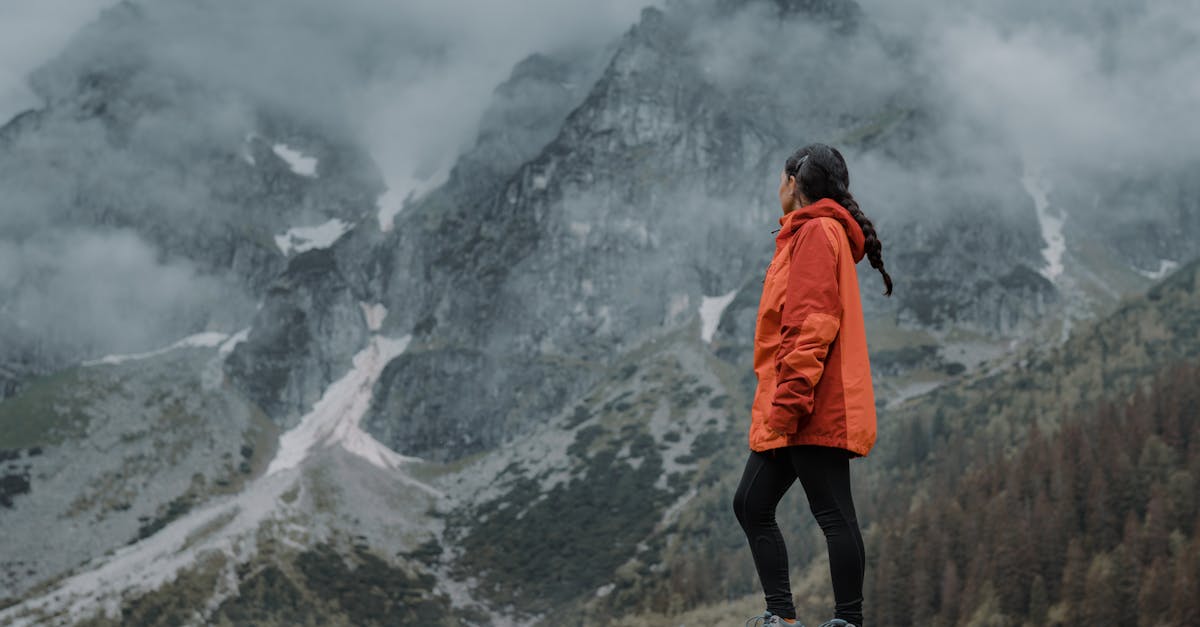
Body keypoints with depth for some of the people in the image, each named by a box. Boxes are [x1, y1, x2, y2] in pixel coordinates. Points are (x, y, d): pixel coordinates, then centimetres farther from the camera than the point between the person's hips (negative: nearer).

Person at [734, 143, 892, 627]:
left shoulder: (816, 232, -7)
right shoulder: (814, 233, 23)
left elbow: (812, 324, -18)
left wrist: (788, 401, -22)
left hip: (815, 408, -11)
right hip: (787, 413, 11)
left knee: (832, 514, -8)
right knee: (752, 504, 11)